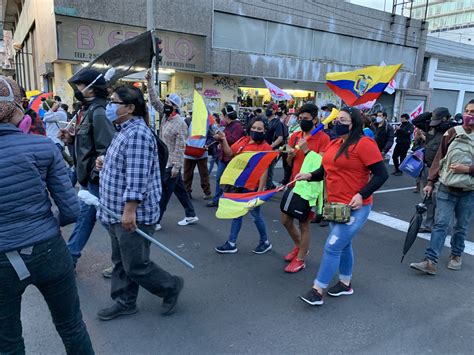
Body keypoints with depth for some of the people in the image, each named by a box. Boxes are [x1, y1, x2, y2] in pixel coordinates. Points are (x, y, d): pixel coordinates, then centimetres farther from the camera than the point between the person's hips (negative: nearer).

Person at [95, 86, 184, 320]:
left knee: (136, 266, 2)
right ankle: (124, 303, 34)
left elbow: (137, 178, -26)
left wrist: (129, 211, -26)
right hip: (117, 213, 10)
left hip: (132, 215, -10)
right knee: (121, 262, 19)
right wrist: (105, 165, 8)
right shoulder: (125, 130, 13)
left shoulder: (137, 134, -21)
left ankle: (171, 287, 24)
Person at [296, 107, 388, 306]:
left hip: (355, 208, -8)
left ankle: (317, 291, 6)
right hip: (335, 205, 9)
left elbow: (381, 174, -16)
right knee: (343, 245, 21)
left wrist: (362, 195, -25)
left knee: (332, 247, -7)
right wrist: (309, 176, -3)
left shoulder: (363, 144, -16)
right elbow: (326, 170, 16)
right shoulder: (334, 144, 8)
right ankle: (345, 284, 39)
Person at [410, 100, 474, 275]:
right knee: (440, 224, -4)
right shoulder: (452, 132, 1)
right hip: (446, 188, 0)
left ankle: (456, 255, 33)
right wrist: (430, 183, 3)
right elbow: (439, 158, 4)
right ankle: (430, 262, -6)